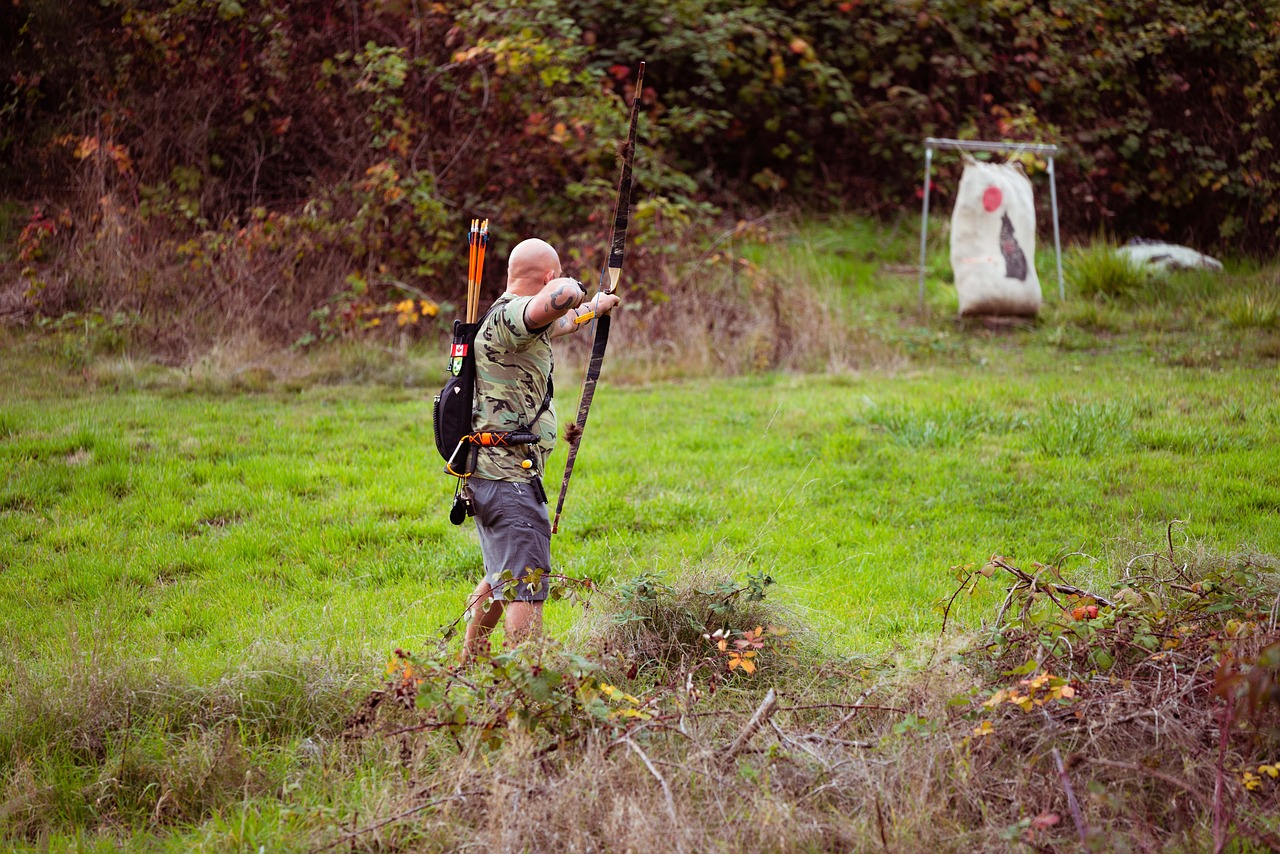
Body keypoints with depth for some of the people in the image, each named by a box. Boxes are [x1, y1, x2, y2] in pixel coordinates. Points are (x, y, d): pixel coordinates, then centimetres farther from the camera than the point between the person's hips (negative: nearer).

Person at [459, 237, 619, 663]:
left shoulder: (509, 317, 15)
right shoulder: (510, 316, -18)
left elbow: (554, 324, 40)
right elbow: (560, 299, -40)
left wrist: (592, 309, 58)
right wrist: (571, 289, -15)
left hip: (488, 475, 11)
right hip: (510, 479, -11)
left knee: (499, 579, 26)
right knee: (526, 589, -11)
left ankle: (468, 665, 38)